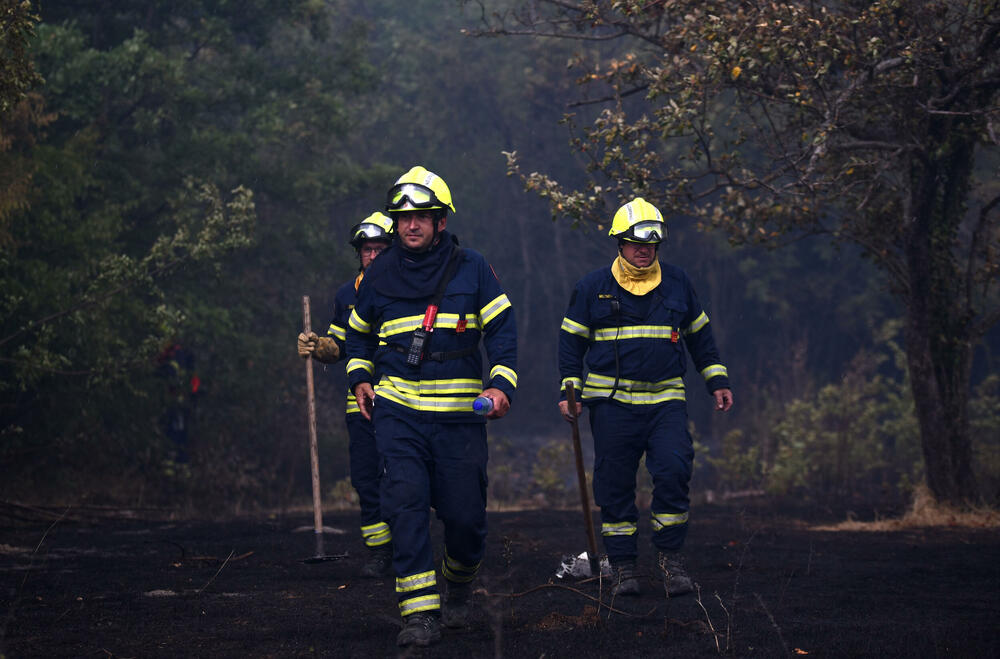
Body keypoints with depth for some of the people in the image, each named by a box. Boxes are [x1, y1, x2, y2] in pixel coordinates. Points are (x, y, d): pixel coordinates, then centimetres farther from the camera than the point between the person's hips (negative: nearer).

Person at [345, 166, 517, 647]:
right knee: (406, 504, -14)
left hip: (460, 413, -1)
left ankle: (459, 585, 32)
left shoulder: (471, 269, 2)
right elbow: (359, 332, 24)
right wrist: (360, 378, 8)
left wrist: (501, 385, -11)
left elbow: (501, 331, 3)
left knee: (465, 515, 0)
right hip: (397, 412, 1)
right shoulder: (379, 275, 8)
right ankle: (421, 613, -14)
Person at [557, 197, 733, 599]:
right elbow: (571, 341, 10)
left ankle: (670, 555, -3)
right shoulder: (592, 288, 3)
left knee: (674, 471, -15)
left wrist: (717, 381, 17)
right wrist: (569, 391, 2)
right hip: (611, 403, -1)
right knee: (614, 484, 0)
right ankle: (623, 566, 10)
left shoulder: (677, 284, 9)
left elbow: (699, 336, 20)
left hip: (665, 400, 1)